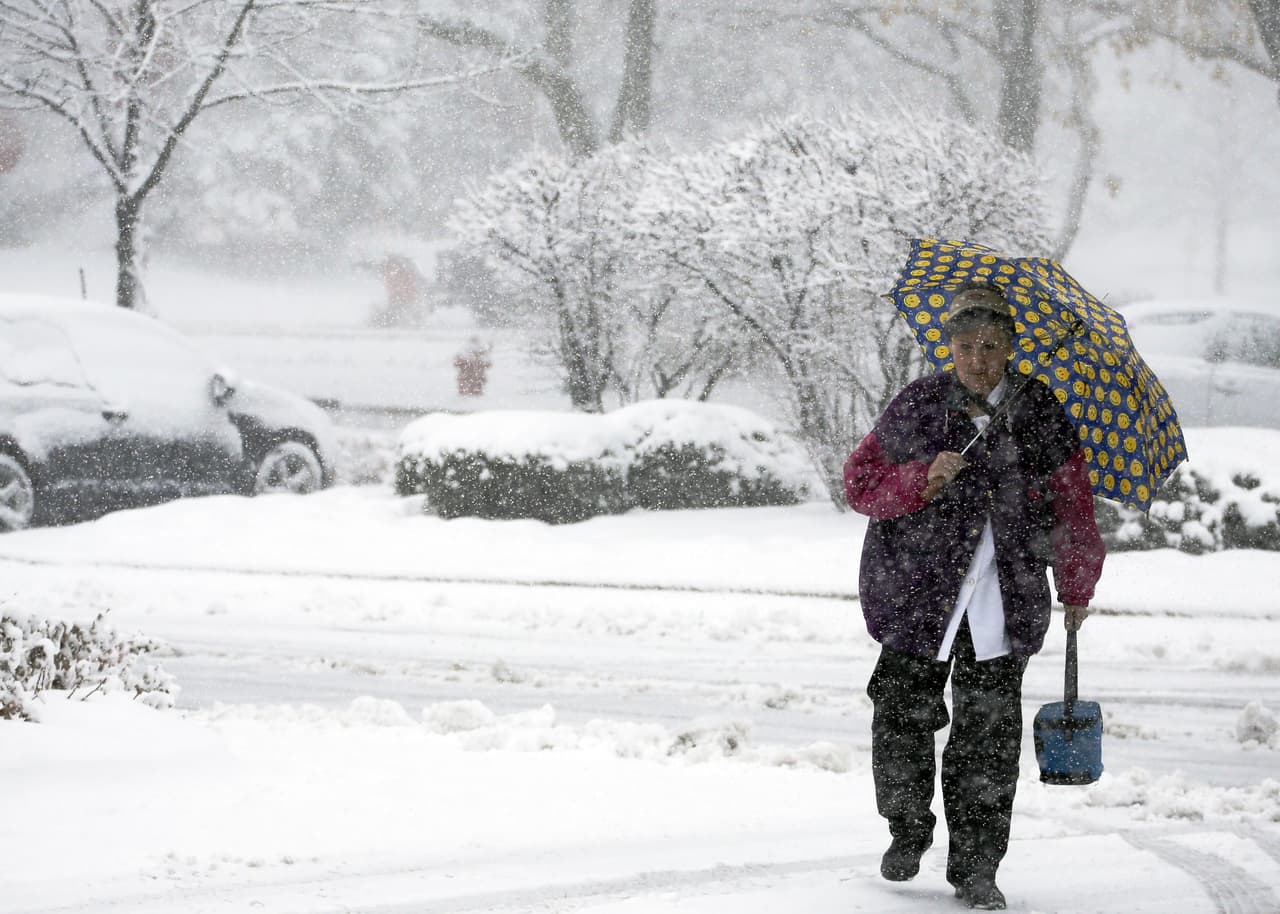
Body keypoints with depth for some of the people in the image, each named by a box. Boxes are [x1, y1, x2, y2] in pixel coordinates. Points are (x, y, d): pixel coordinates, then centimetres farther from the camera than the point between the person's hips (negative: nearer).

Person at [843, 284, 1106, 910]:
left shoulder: (1039, 413, 3)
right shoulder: (917, 407, 0)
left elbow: (1071, 501, 14)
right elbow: (860, 482, -1)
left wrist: (1076, 586, 21)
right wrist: (923, 480, -19)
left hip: (1006, 599, 0)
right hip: (918, 588, 0)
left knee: (990, 734, -3)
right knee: (903, 714, 1)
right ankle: (908, 831, 26)